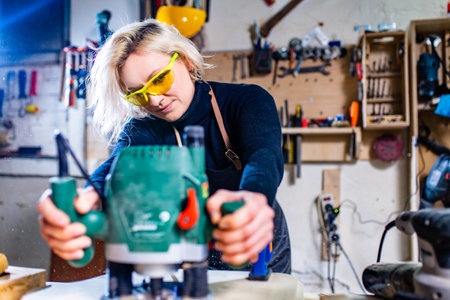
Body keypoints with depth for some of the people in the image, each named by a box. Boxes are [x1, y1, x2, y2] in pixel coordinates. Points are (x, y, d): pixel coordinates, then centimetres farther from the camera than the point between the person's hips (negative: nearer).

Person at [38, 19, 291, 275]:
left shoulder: (248, 101, -15)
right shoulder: (142, 129, -11)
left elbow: (265, 155, -34)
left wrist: (253, 200, -58)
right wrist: (91, 199, -56)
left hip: (262, 255, 0)